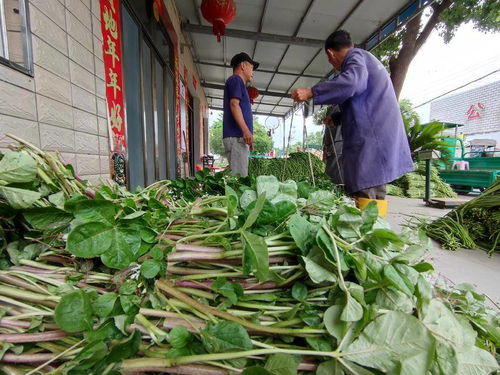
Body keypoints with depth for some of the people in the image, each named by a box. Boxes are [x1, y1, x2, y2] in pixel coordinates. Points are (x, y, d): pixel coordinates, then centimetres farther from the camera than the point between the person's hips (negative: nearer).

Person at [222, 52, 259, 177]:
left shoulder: (236, 81, 32)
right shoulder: (236, 79, 3)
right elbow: (234, 104, -12)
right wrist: (246, 130, -21)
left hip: (238, 136, 10)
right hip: (236, 136, -10)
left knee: (240, 177, 6)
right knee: (238, 178, -14)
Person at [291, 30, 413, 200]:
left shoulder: (356, 56, -1)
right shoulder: (368, 59, 29)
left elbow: (353, 82, -25)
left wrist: (311, 92, -22)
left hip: (371, 141, -10)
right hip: (381, 141, 10)